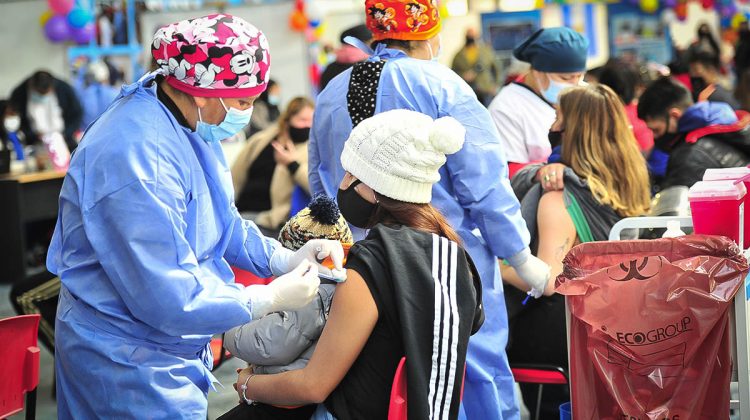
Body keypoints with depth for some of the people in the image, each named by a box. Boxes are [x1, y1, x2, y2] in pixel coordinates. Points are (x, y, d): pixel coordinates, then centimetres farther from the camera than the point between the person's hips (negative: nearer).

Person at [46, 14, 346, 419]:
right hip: (131, 365, -9)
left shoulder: (189, 125, 0)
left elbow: (222, 223, 13)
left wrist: (285, 259, -3)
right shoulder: (138, 157, -31)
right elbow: (168, 298, -30)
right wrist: (269, 299, -20)